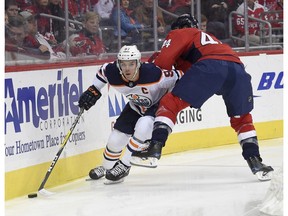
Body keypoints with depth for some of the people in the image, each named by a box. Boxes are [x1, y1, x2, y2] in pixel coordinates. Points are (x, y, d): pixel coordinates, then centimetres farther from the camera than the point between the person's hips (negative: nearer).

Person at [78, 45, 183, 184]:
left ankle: (124, 166, -15)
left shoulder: (153, 73, -39)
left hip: (158, 104, -4)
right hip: (136, 107, 5)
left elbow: (177, 77, -26)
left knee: (143, 126, -32)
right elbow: (103, 70, -2)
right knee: (115, 139, 2)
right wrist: (93, 91, -1)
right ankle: (106, 167, 34)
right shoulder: (113, 74, -26)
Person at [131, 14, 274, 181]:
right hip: (237, 67, 6)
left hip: (211, 65, -6)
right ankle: (255, 161, 14)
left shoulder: (179, 34, 25)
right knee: (242, 118, 26)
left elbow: (163, 61, 12)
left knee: (171, 103, 2)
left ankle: (154, 150, -13)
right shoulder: (207, 37, 45)